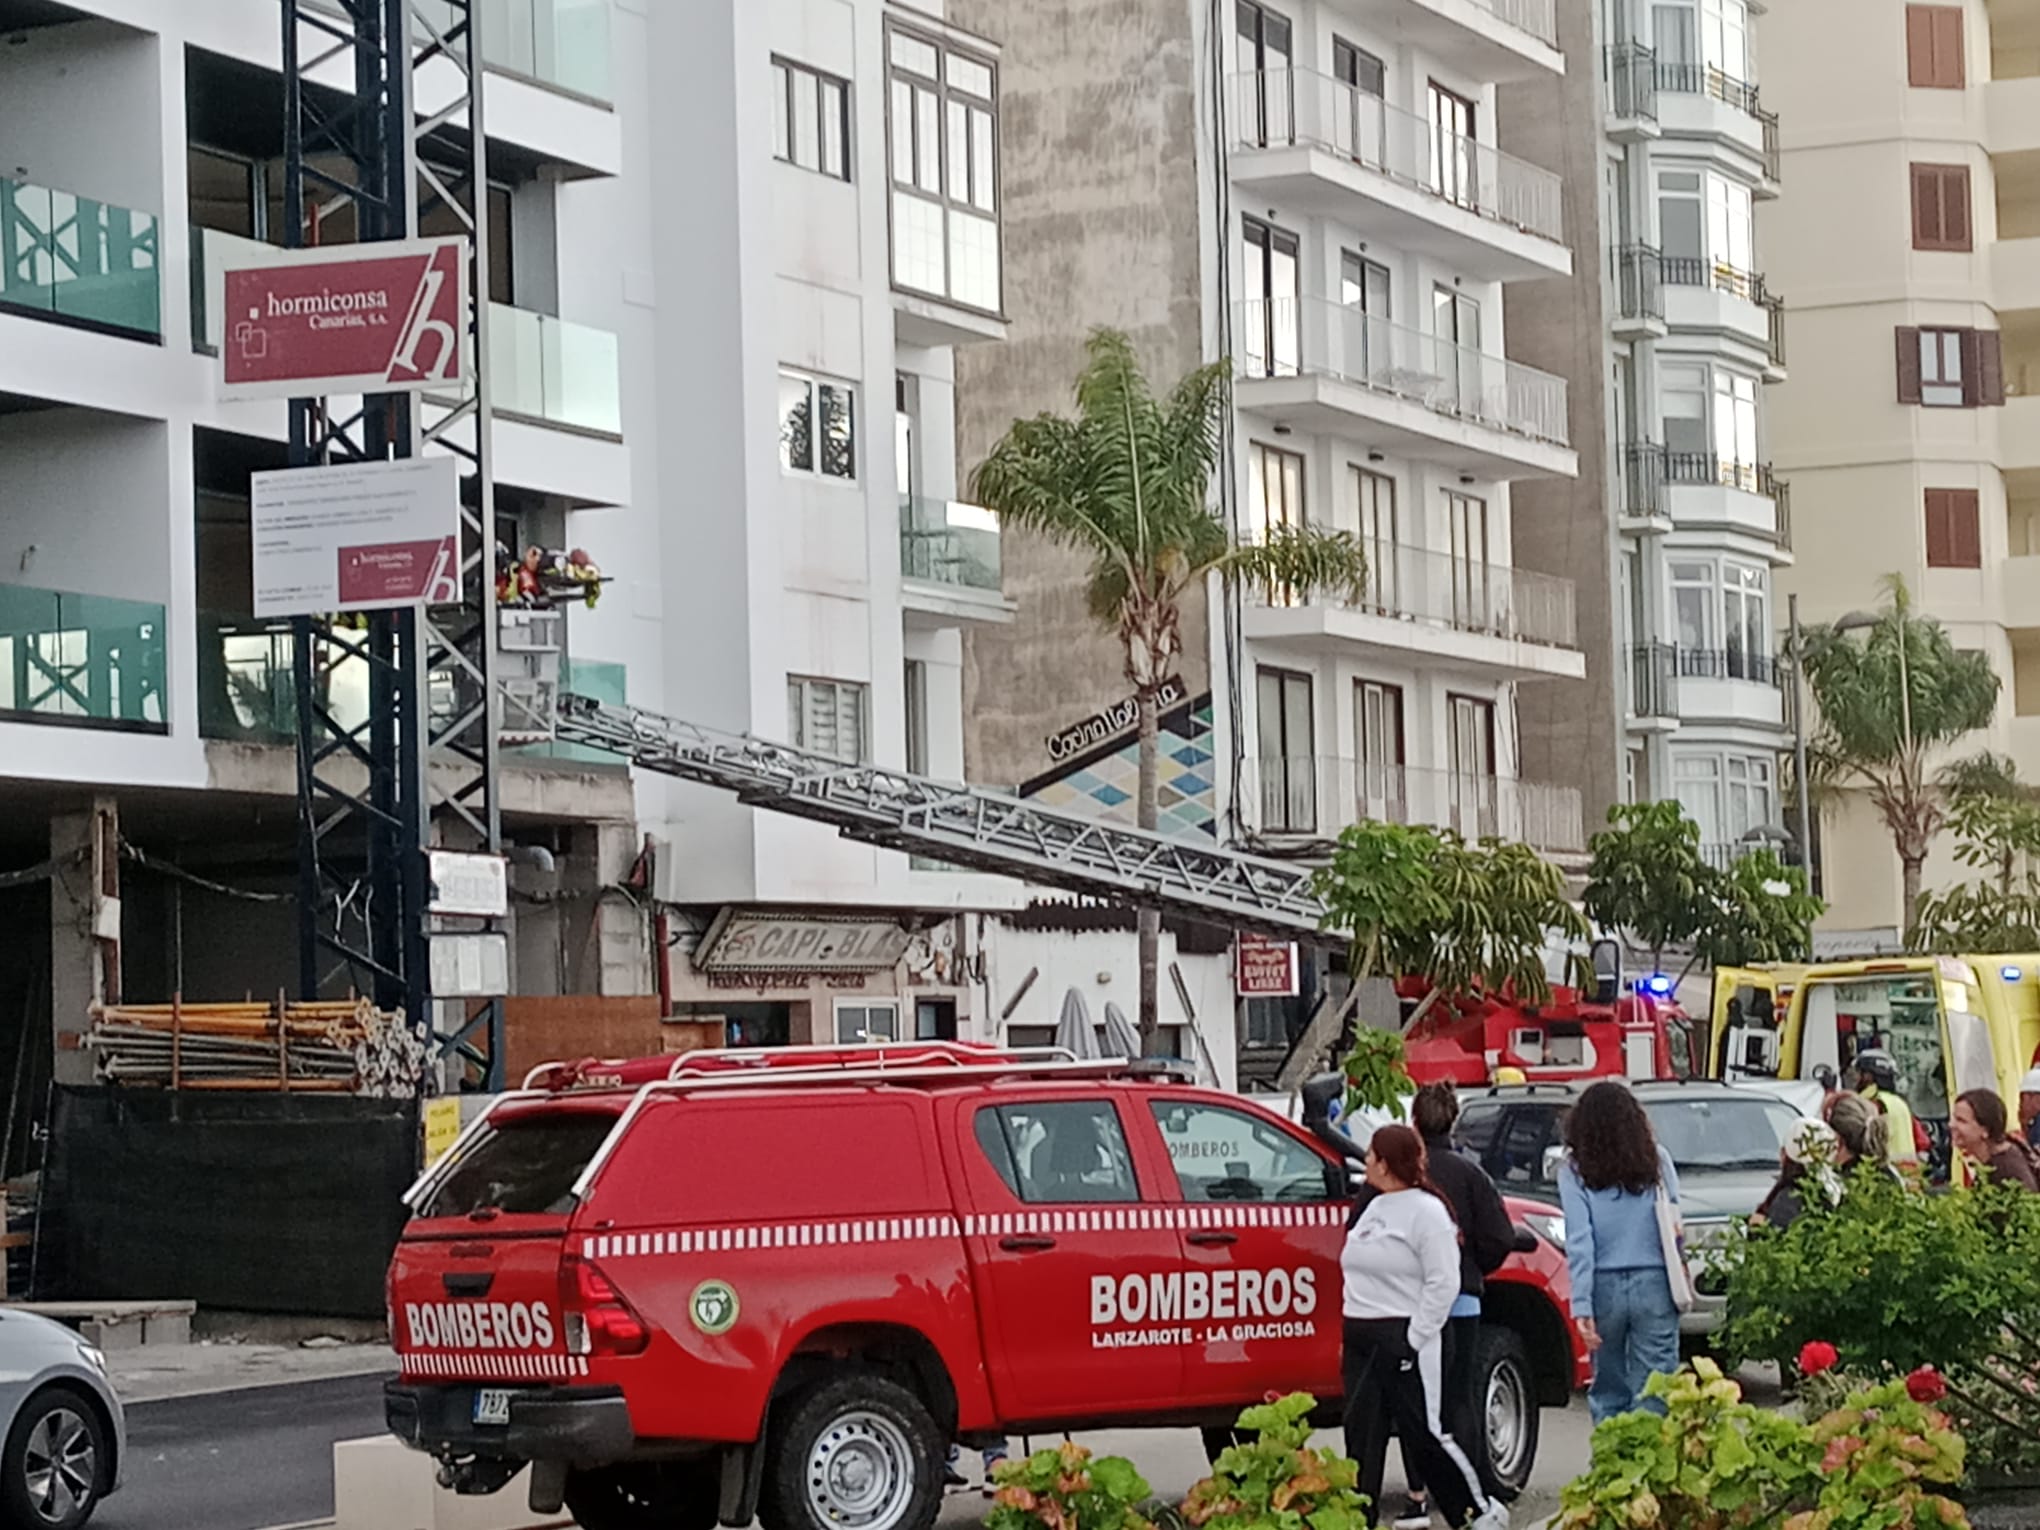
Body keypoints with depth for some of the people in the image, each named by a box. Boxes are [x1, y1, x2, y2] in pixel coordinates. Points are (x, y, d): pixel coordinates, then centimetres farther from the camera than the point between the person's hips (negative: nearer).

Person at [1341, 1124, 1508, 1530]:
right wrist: (1351, 1335, 15)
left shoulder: (1426, 1211, -11)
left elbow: (1443, 1283, -16)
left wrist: (1415, 1340, -18)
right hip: (1362, 1342, 8)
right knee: (1362, 1438, 6)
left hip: (1404, 1340, -8)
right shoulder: (1375, 1208, 15)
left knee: (1425, 1434, -4)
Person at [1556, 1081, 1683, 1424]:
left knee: (1608, 1394, 12)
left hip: (1604, 1286, 0)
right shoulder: (1656, 1160, 3)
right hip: (1653, 1284, 0)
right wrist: (1680, 1284, 11)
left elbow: (1579, 1241, -7)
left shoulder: (1575, 1169, -1)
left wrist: (1582, 1305, -9)